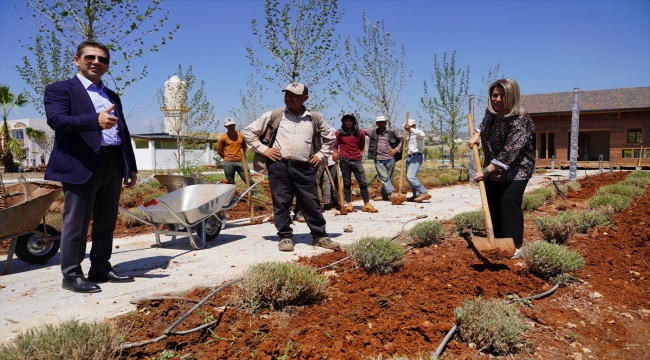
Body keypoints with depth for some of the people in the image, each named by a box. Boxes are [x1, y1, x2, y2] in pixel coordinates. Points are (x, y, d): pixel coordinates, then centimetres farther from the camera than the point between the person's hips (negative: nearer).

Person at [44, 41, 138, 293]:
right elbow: (56, 120, -16)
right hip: (81, 166, -6)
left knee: (106, 223, 11)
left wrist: (131, 167, 13)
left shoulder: (112, 96, 22)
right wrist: (95, 120, -32)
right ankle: (71, 275, 11)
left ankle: (101, 269, 22)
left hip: (113, 166, 6)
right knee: (76, 224, 0)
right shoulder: (59, 90, 3)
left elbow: (123, 133, 20)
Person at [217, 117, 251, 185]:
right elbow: (219, 151, 8)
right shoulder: (223, 137, -1)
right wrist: (227, 158, 11)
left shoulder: (241, 136, 7)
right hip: (229, 163, -2)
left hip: (240, 162, 2)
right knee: (230, 183, 5)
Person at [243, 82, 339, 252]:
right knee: (281, 203, 2)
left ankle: (320, 236, 16)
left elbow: (330, 137, 25)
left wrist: (321, 155, 13)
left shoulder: (315, 118, 10)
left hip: (304, 168, 1)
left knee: (311, 203, 4)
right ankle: (285, 237, 14)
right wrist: (263, 149, 2)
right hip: (279, 165, -1)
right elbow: (249, 131, 10)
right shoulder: (273, 115, 5)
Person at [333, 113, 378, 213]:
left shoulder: (360, 133, 6)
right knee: (347, 183, 4)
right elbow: (335, 146, 11)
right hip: (344, 161, -1)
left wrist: (355, 152, 8)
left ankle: (367, 204, 4)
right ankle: (349, 204, 9)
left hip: (357, 160, 1)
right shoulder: (339, 133, 4)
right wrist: (335, 153, -7)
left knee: (363, 182, -1)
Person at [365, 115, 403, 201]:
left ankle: (385, 195, 18)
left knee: (388, 178, 5)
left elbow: (402, 139, 11)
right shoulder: (373, 132, 8)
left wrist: (396, 149, 1)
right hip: (378, 160, 0)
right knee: (384, 178, -10)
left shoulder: (391, 132, 6)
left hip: (390, 159, 0)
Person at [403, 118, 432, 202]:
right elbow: (407, 145, 35)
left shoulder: (418, 132, -9)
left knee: (411, 176, -23)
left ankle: (424, 193, -22)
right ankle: (416, 194, 24)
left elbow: (421, 134, -35)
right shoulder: (410, 135, 20)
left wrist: (410, 129, -34)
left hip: (416, 157, -10)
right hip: (410, 157, 10)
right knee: (408, 177, 14)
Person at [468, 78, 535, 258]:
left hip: (516, 169, -8)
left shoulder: (519, 120, -26)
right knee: (493, 204, 10)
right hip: (493, 168, 8)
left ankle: (515, 247, -10)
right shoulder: (491, 111, 0)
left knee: (509, 202, -16)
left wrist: (486, 170, -37)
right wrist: (476, 134, 6)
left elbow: (510, 151, -34)